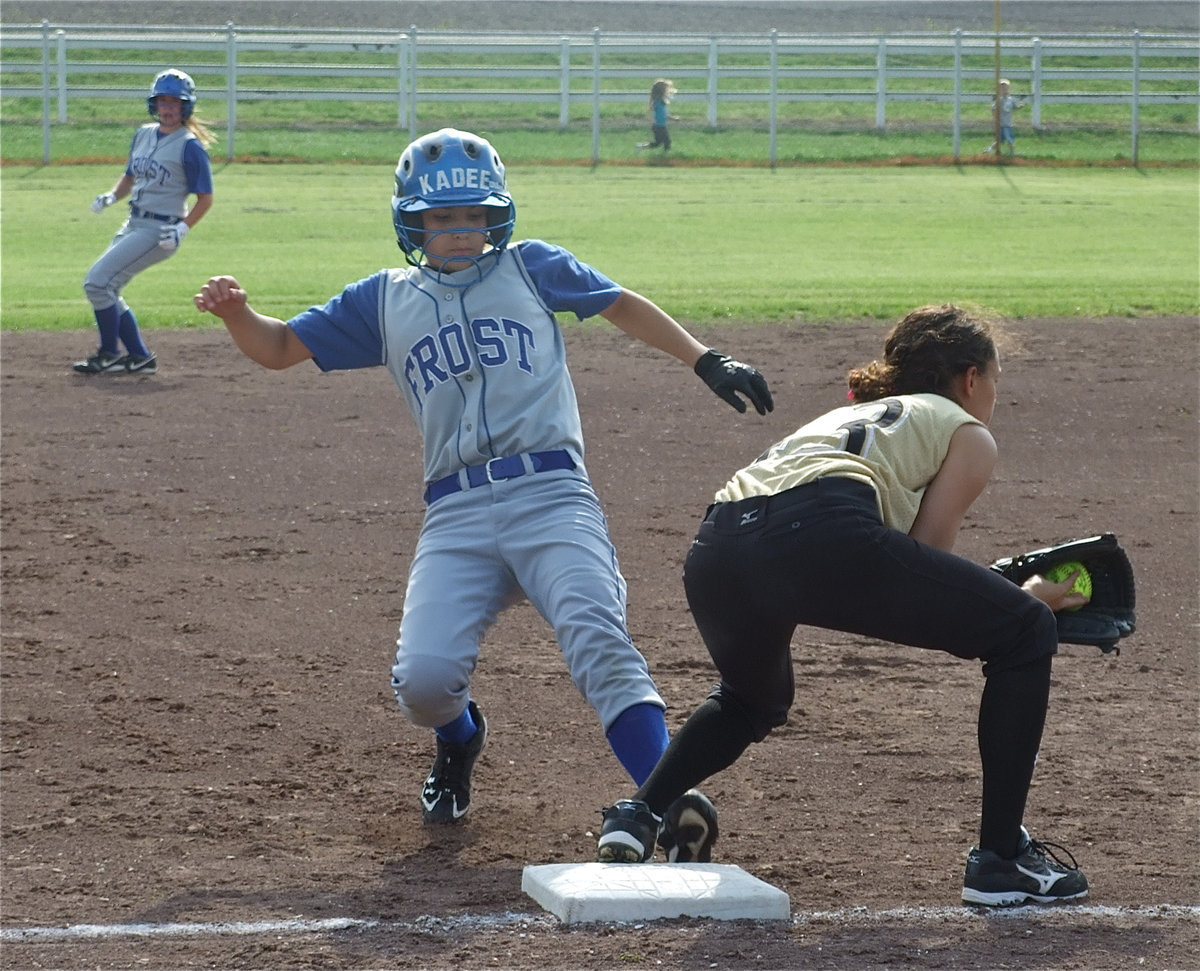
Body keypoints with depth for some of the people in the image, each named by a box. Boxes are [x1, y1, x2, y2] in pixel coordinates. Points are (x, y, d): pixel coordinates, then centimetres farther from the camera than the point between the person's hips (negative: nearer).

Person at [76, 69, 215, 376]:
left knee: (98, 281, -15)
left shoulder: (190, 146, -11)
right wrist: (112, 196, 2)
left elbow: (205, 199, -10)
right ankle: (139, 357, 15)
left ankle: (109, 355, -2)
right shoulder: (144, 134, 11)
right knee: (104, 288, 9)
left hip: (160, 231, -9)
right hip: (134, 224, 9)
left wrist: (182, 229, -22)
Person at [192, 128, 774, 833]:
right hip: (457, 515, 2)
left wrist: (706, 361, 18)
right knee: (423, 679, -16)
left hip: (552, 494, -2)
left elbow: (622, 305, 26)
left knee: (598, 641, -24)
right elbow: (280, 347, 21)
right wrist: (236, 311, 0)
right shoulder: (386, 300, 18)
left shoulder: (530, 267, 14)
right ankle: (461, 741, 20)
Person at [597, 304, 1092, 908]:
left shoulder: (849, 415, 41)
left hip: (716, 547, 7)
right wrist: (1032, 596, 27)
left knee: (751, 699, 39)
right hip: (823, 531, -7)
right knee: (1026, 633, 12)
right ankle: (1001, 860, 8)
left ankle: (638, 815, 18)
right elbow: (924, 569, 12)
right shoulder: (966, 433, 23)